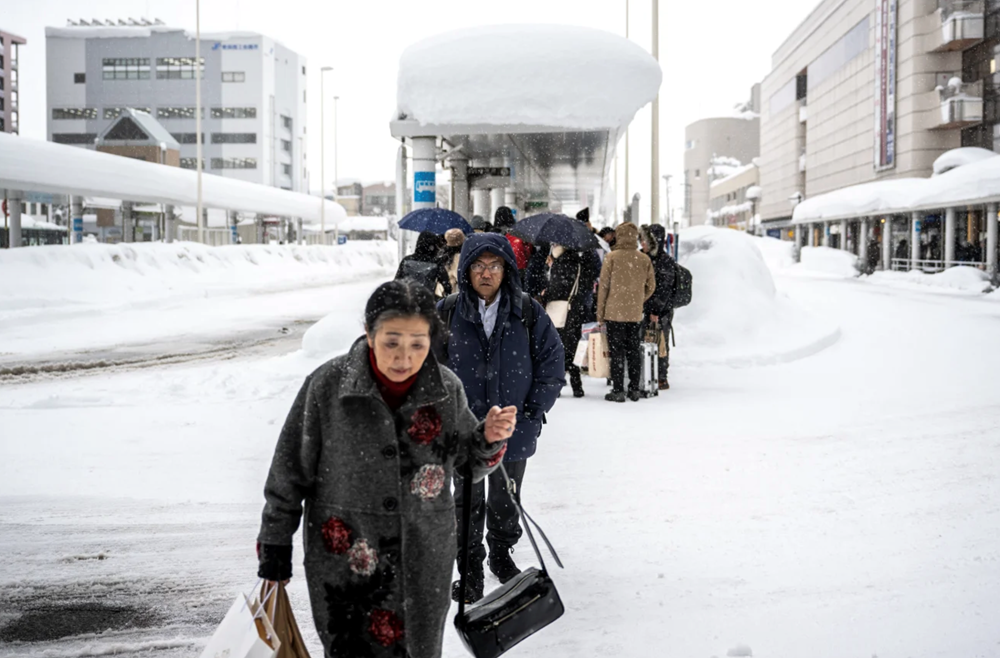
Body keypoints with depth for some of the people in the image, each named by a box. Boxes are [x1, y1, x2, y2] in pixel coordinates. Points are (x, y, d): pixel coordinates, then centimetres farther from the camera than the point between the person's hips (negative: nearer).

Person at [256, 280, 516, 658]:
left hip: (424, 566, 2)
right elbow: (289, 473, -3)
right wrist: (275, 550, 2)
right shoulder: (328, 385, -13)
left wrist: (489, 439, -14)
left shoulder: (447, 390, -7)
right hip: (344, 563, -2)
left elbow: (468, 466, 8)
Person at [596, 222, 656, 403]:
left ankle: (618, 390, 0)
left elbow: (603, 286, -6)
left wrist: (600, 312, 1)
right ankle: (634, 389, 16)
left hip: (614, 313, -3)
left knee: (617, 351, 1)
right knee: (634, 351, 11)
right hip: (635, 314, 3)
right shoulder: (644, 260, 2)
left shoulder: (612, 257, -8)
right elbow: (651, 287, 8)